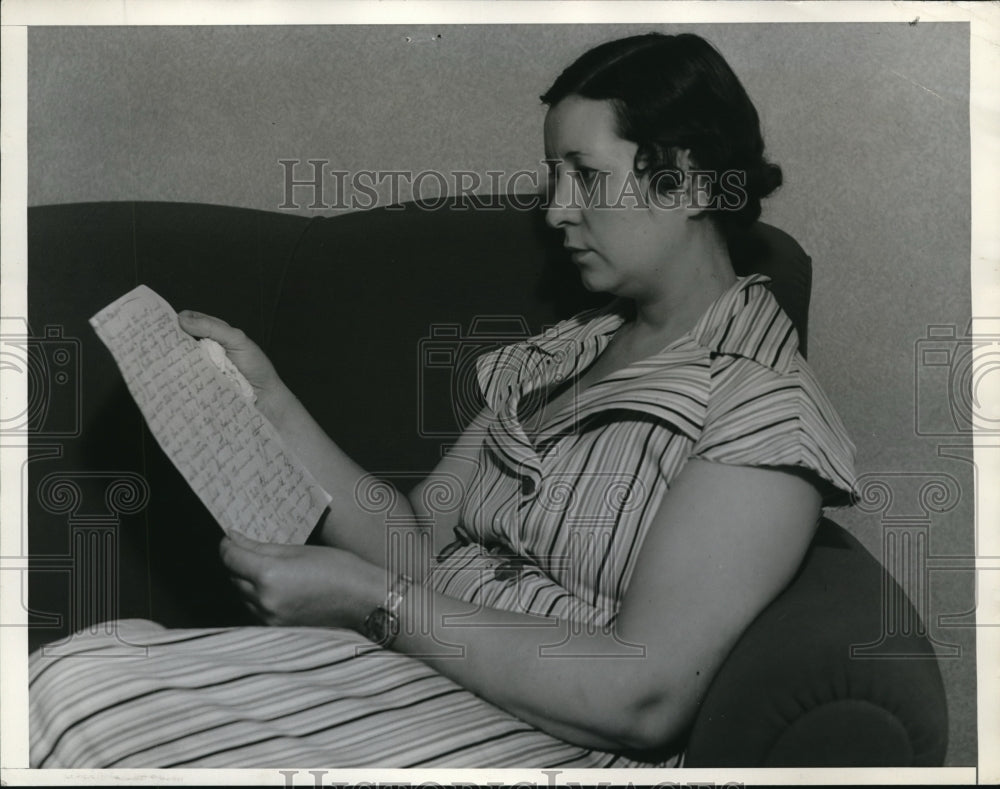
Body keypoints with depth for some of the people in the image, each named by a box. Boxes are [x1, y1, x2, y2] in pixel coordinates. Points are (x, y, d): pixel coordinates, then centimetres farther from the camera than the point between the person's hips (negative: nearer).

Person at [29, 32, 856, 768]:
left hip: (547, 742, -7)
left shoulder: (762, 402, -9)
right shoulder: (549, 359, 16)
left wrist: (375, 601, -17)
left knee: (85, 695, -19)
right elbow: (418, 548, 11)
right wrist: (269, 401, 3)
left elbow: (646, 697, -18)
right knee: (77, 675, -15)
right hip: (410, 675, 7)